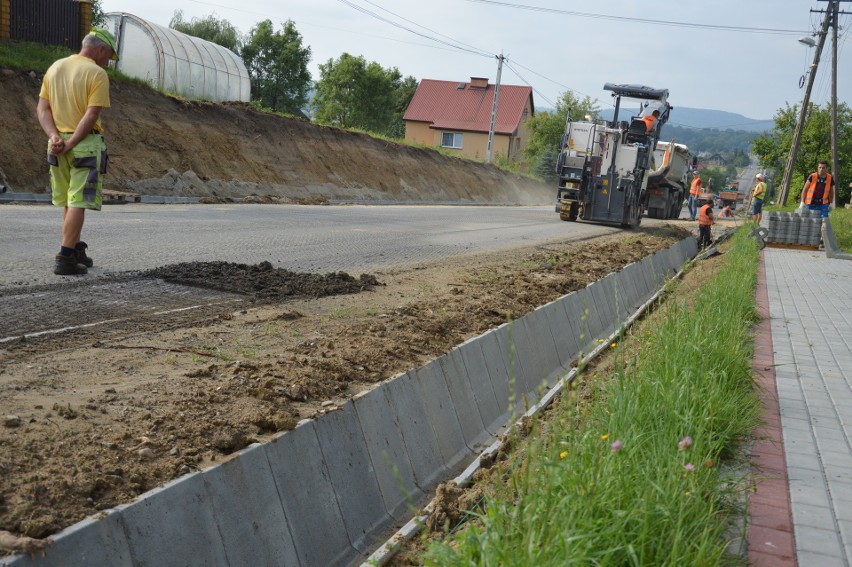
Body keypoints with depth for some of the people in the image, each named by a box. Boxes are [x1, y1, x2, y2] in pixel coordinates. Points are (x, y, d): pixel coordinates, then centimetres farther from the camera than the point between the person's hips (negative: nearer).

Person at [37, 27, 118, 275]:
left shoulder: (55, 68, 11)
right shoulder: (97, 74, -9)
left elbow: (42, 108, 4)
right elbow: (91, 116, -18)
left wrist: (55, 137, -7)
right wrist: (70, 145, -16)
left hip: (57, 144, 7)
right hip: (86, 144, -6)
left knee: (69, 202, 18)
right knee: (78, 202, -4)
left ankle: (76, 250, 27)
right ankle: (65, 259, -7)